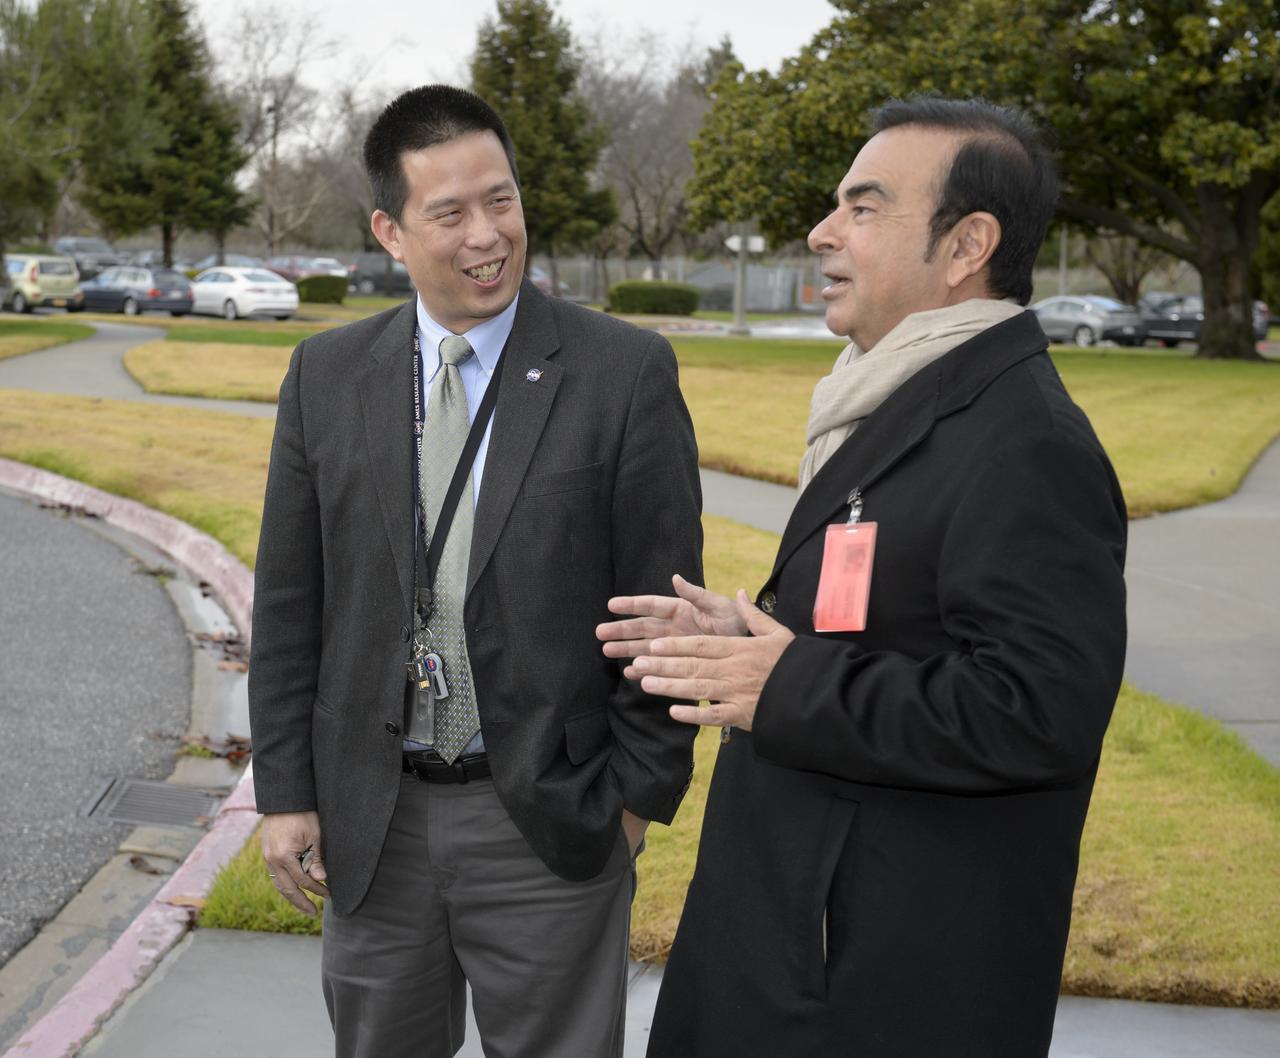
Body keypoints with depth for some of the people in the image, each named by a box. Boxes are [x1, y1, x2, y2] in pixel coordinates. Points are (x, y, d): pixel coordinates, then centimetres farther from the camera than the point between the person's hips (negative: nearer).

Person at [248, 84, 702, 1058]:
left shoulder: (626, 373, -8)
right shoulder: (328, 375, 1)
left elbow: (663, 601, -6)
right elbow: (288, 601, 4)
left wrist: (641, 793, -6)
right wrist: (285, 792, 2)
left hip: (548, 822, -3)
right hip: (370, 820, 3)